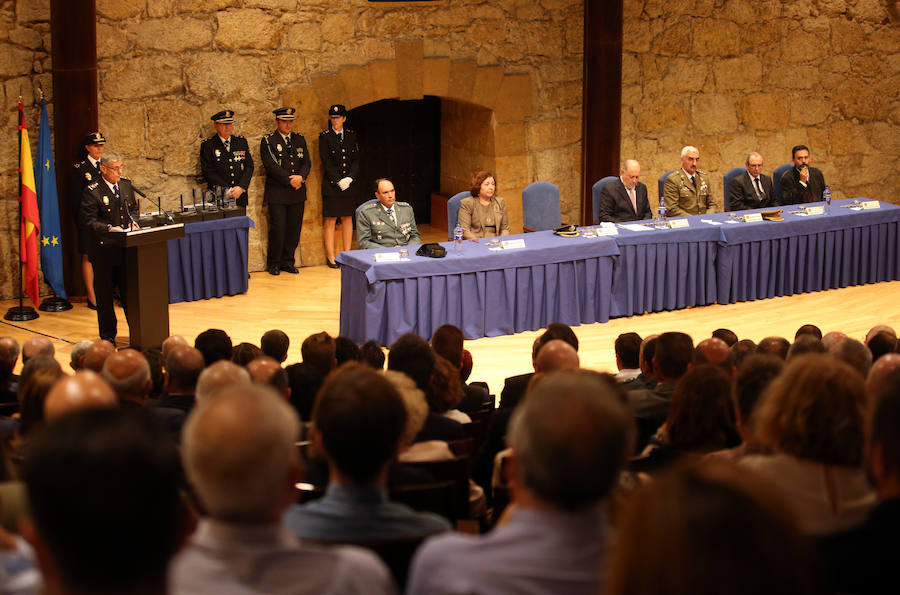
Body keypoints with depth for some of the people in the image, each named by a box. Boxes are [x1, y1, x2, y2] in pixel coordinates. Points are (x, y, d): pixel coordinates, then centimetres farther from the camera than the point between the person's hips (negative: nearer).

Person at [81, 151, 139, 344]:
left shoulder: (126, 184, 8)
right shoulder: (91, 191, -12)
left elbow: (133, 208, 20)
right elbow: (89, 221, -15)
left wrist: (133, 221, 0)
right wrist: (110, 229, -26)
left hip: (125, 248, 5)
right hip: (103, 250, -5)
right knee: (105, 295, 5)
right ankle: (107, 335, 15)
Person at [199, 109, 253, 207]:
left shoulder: (242, 142, 11)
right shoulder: (207, 145, -1)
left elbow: (249, 166, 6)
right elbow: (208, 172, -7)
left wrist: (241, 187, -10)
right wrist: (228, 191, -14)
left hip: (240, 196, 3)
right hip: (219, 198, -3)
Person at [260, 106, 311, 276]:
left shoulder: (300, 140, 15)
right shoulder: (268, 142, -1)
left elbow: (306, 162, 9)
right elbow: (271, 166, -10)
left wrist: (301, 177, -12)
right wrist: (290, 180, -15)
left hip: (297, 193, 4)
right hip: (277, 193, -4)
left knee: (294, 228, 4)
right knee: (277, 228, -6)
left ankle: (287, 261, 14)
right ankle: (273, 263, 5)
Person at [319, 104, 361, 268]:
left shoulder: (351, 136, 10)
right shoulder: (325, 137, 0)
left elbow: (356, 159, 6)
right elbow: (326, 162, -6)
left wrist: (349, 178, -8)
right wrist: (339, 181, -12)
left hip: (350, 184, 3)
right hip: (331, 185, -3)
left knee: (347, 219, 6)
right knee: (330, 221, -3)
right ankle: (330, 257, 1)